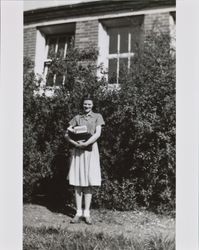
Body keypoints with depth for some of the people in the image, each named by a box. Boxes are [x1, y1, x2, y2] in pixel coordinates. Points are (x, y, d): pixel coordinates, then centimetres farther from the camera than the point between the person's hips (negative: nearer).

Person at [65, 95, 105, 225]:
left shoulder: (97, 116, 8)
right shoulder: (77, 118, 13)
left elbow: (98, 133, -4)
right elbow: (67, 133, 6)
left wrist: (85, 143, -15)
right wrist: (75, 143, -12)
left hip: (91, 149, -2)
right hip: (77, 150, 2)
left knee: (89, 182, -2)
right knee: (77, 182, 1)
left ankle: (87, 213, 4)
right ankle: (78, 213, 7)